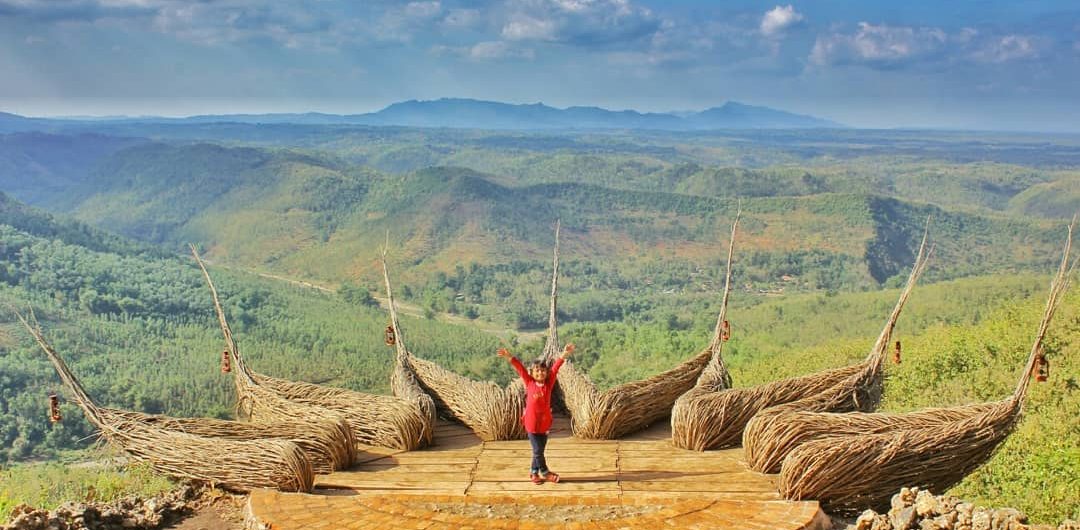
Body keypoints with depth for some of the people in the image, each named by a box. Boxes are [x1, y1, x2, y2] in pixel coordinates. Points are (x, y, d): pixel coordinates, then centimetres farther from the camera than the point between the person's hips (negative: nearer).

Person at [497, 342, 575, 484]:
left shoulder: (549, 383, -1)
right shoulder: (529, 383, -4)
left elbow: (555, 368, -8)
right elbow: (520, 368, -8)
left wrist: (564, 354, -16)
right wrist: (509, 357, -15)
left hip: (545, 422, 2)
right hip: (532, 423, -2)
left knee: (539, 450, 12)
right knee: (537, 451, 4)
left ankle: (534, 472, 26)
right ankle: (545, 472, 20)